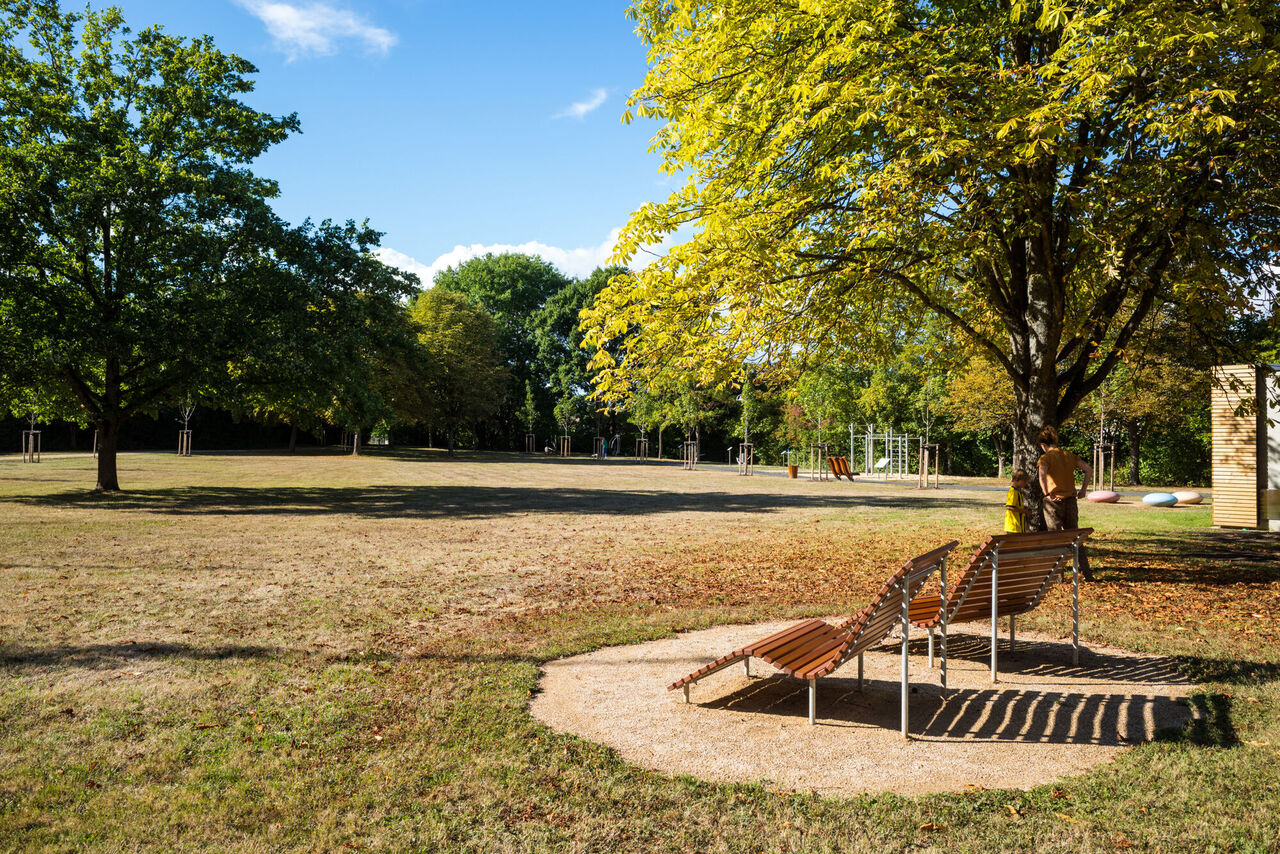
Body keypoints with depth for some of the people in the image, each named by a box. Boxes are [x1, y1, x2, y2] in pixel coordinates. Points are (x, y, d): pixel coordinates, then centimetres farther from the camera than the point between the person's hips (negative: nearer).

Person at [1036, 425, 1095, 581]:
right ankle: (1086, 573, 16)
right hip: (1071, 500, 5)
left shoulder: (1045, 458, -7)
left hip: (1054, 502, -5)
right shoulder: (1069, 456, 9)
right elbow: (1089, 470, 8)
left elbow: (1042, 475, -26)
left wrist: (1047, 495, -25)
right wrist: (1083, 490, 11)